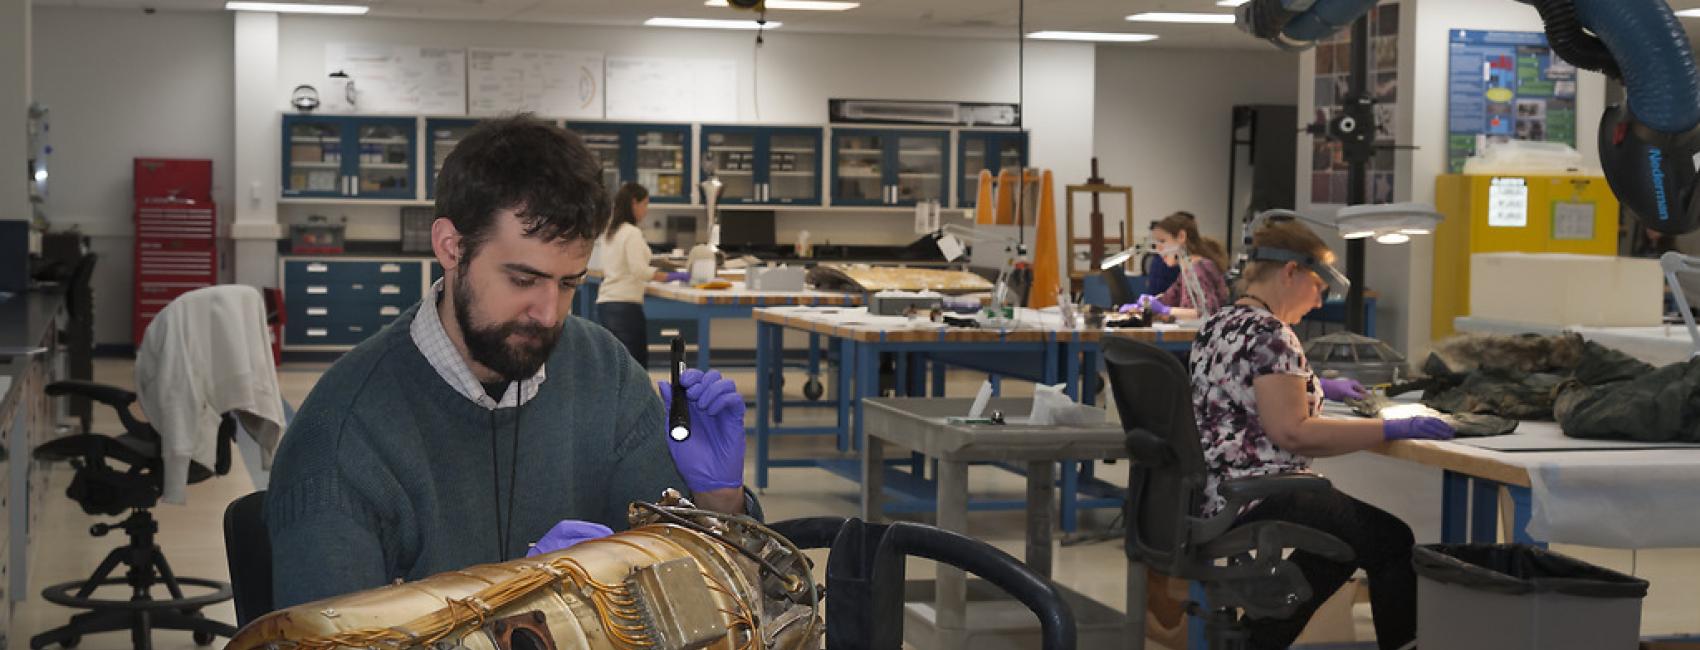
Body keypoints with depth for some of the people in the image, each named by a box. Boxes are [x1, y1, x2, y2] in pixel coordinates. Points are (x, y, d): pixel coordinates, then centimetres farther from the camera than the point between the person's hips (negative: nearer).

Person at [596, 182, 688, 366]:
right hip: (626, 304, -9)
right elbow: (639, 270, -22)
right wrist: (670, 277, -19)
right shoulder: (632, 233, -11)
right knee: (636, 364, -6)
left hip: (605, 302, 9)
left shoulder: (610, 232, 15)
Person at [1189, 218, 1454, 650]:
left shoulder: (1218, 325, 13)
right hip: (1257, 501, -10)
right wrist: (1393, 429, -18)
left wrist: (1318, 387, 33)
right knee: (1398, 543, -1)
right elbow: (1292, 433, -22)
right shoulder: (1269, 334, -17)